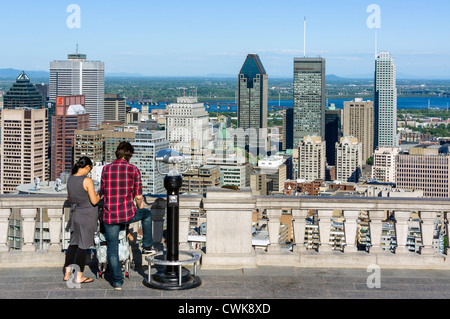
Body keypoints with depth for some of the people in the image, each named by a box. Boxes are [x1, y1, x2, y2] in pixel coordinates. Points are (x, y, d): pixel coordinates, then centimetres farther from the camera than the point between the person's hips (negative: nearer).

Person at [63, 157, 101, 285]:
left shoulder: (70, 179, 4)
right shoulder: (87, 181, -18)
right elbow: (94, 201, -18)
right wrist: (99, 195, 0)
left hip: (75, 214, 7)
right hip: (87, 216, -7)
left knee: (73, 243, 16)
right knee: (83, 246, 1)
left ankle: (67, 273, 19)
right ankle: (79, 276, 7)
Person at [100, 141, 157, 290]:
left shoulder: (106, 169, 2)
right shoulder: (133, 170, -5)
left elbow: (102, 192, 13)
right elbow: (138, 196, -3)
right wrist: (140, 206, 20)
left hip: (109, 215, 2)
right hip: (128, 214, -1)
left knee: (112, 249, 11)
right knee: (147, 214, 30)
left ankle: (117, 281, 14)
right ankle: (147, 246, 36)